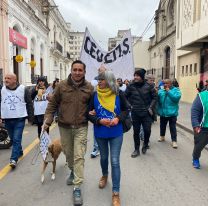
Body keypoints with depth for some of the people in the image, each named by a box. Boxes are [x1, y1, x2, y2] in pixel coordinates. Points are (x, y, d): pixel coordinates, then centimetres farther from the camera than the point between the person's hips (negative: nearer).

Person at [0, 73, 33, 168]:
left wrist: (30, 117, -2)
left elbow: (29, 104, -1)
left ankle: (14, 159, -6)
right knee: (13, 139, 16)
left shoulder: (23, 89, -6)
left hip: (19, 119, -4)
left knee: (17, 139, -9)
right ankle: (19, 152, 37)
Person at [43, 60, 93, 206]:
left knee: (79, 156, -4)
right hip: (64, 127, 2)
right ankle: (73, 171, 47)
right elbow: (53, 104, 0)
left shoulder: (89, 88, -4)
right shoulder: (62, 86, -6)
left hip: (81, 127, -1)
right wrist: (48, 120, -9)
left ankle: (77, 188, 5)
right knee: (68, 153, 19)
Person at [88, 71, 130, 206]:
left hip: (116, 133, -2)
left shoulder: (119, 94, -10)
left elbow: (126, 110, 1)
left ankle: (116, 193, 11)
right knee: (104, 157, 21)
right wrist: (99, 120, -21)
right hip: (100, 133, 2)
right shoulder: (95, 95, -7)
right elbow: (90, 114, -3)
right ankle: (105, 175, 53)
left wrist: (118, 118, -18)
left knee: (115, 161, -2)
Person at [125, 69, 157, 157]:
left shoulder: (148, 86, -4)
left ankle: (145, 145, 27)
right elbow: (125, 97, 8)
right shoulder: (131, 86, -3)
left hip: (146, 113, -1)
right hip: (135, 113, 1)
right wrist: (130, 105, 1)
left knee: (147, 130, -3)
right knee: (136, 132, 8)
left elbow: (154, 97, 4)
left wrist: (151, 107, -3)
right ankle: (136, 149, 23)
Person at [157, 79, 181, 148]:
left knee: (172, 127, 0)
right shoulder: (161, 91, 7)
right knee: (162, 126, 19)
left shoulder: (176, 90, -5)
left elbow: (177, 98, -22)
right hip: (163, 112, 4)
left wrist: (169, 91, -20)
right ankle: (162, 136, 39)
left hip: (172, 113, -4)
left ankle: (174, 141, 7)